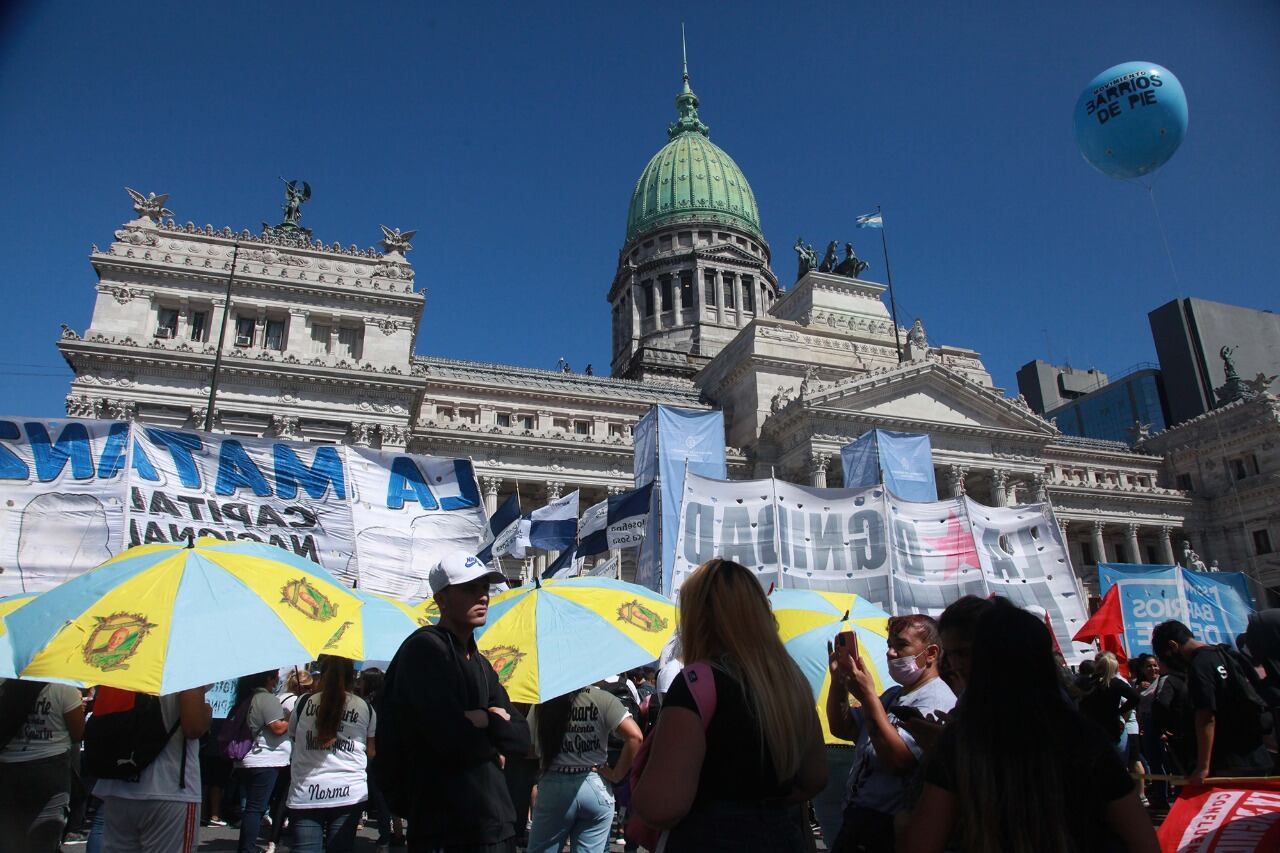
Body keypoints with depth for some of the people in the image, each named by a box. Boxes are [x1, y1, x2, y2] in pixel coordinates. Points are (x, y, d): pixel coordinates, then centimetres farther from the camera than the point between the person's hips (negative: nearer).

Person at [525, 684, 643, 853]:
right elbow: (634, 737, -15)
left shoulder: (542, 704, -1)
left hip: (553, 787, 1)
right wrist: (616, 775, -7)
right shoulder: (603, 699, -8)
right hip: (595, 787, -1)